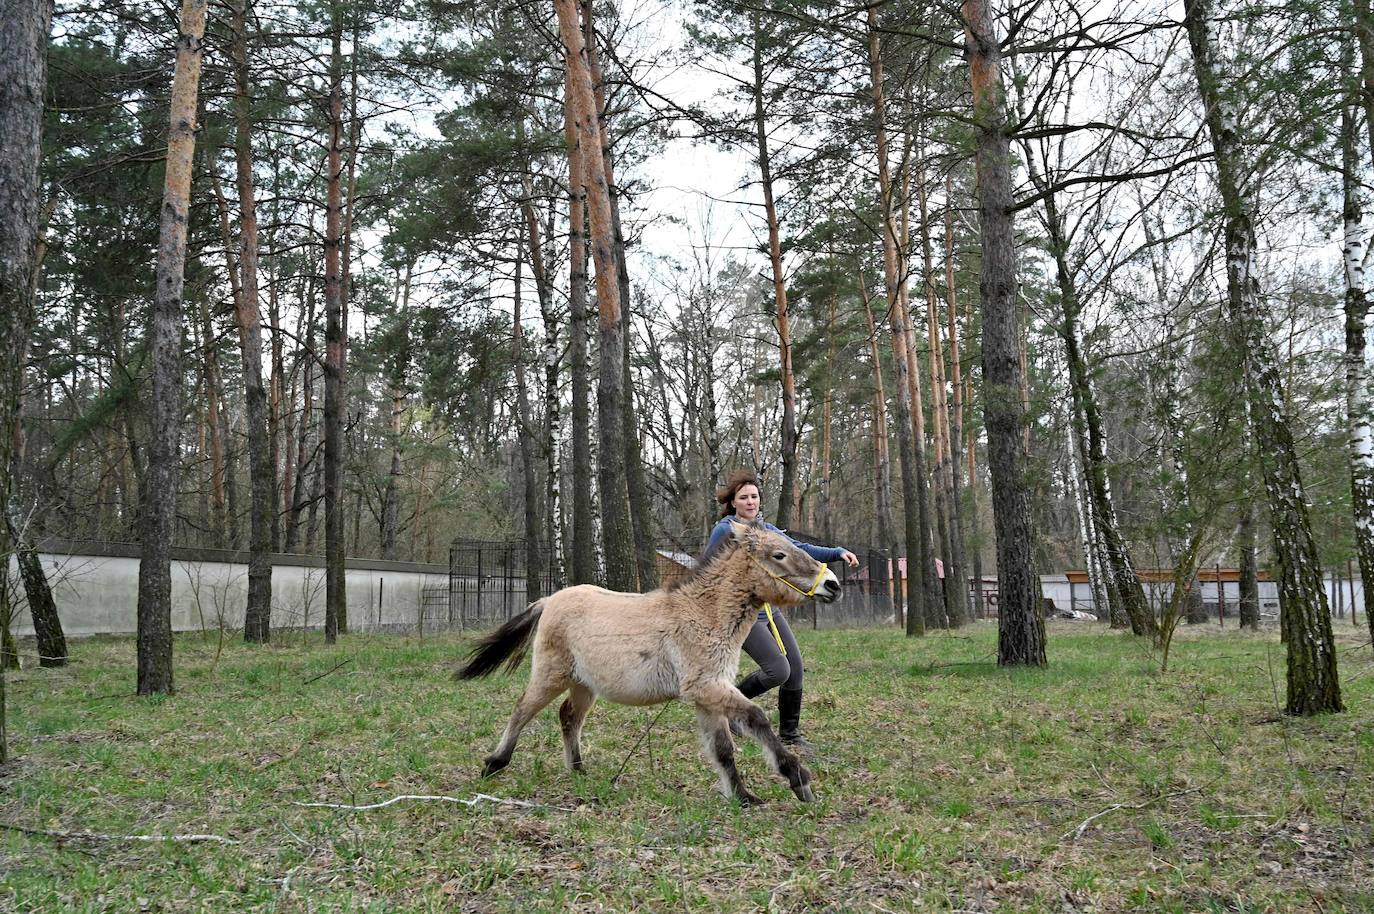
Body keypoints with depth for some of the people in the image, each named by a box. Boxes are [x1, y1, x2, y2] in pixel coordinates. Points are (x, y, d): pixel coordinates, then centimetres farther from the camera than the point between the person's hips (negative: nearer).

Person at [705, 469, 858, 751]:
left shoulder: (767, 530, 10)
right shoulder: (724, 531, -8)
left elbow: (800, 550, 5)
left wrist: (838, 553, -7)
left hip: (769, 610, 7)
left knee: (796, 667, 3)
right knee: (779, 671, -16)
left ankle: (789, 733, 20)